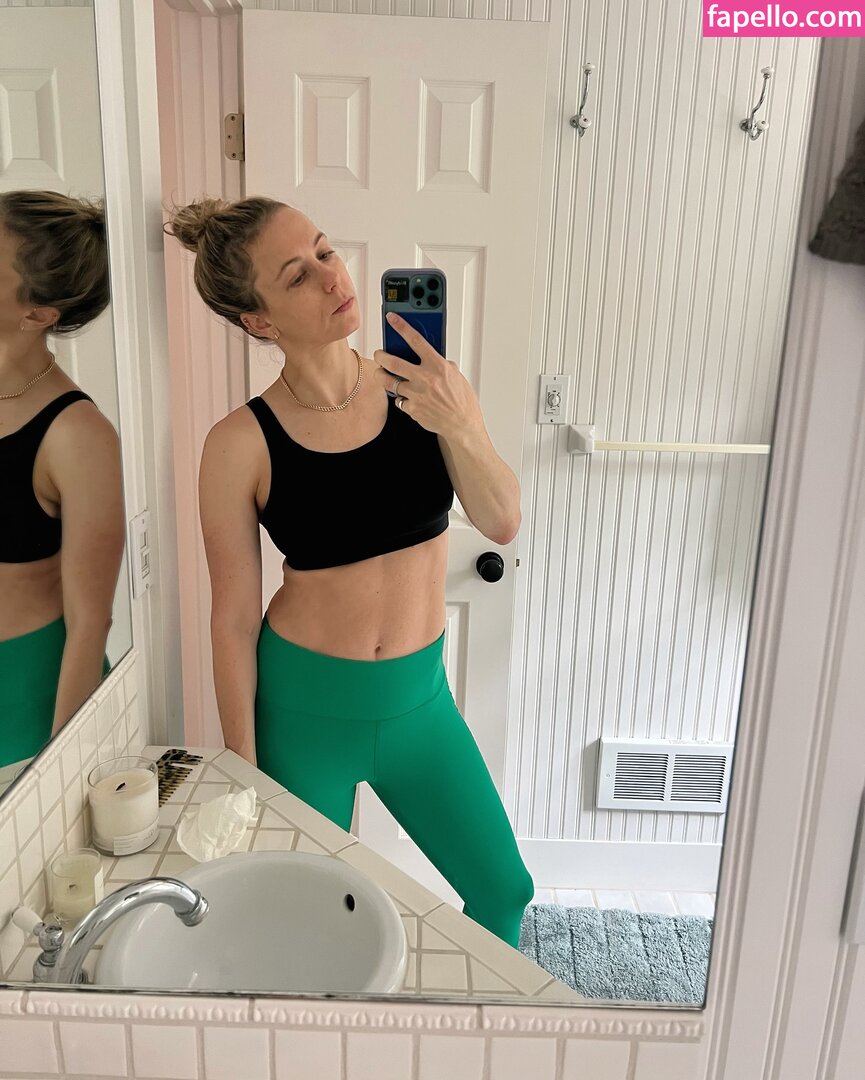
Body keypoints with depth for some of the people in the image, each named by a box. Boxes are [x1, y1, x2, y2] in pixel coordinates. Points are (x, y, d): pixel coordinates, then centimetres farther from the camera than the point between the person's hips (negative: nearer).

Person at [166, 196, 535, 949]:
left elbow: (502, 522, -11)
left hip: (419, 698, 3)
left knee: (503, 893, 17)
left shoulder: (424, 386, -8)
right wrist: (244, 772, -3)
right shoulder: (243, 444, -15)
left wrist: (458, 425, -30)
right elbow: (234, 619, -9)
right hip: (303, 709, -2)